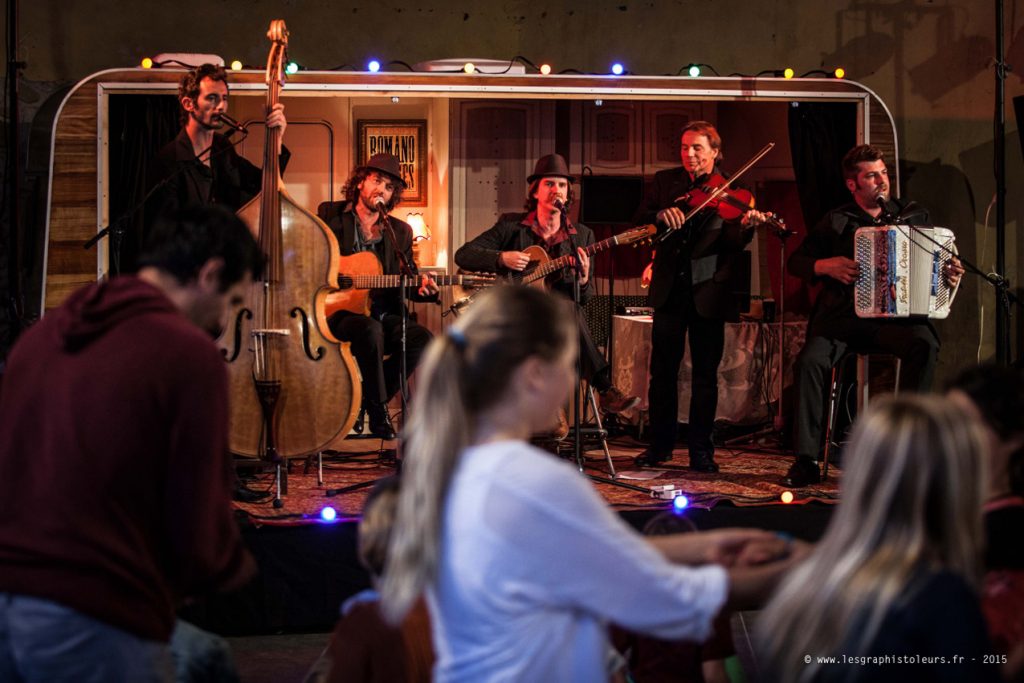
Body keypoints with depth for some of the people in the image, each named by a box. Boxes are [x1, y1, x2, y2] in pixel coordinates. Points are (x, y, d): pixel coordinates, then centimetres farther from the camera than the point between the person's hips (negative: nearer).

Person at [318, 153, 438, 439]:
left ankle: (367, 400, -6)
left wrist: (423, 289, -12)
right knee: (371, 329, -36)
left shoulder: (400, 232, 14)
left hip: (381, 314, 4)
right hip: (336, 313, -4)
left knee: (422, 338, -22)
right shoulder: (329, 215, 6)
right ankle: (378, 410, -20)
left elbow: (409, 282, 11)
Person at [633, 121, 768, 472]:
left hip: (707, 290, -2)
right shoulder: (665, 181, 10)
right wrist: (661, 215, -18)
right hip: (669, 288, 2)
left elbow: (730, 244, -10)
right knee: (662, 370, 6)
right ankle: (659, 445, 19)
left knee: (705, 374, 3)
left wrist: (746, 226, -31)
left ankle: (701, 449, 12)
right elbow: (640, 219, 2)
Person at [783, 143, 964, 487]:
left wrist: (951, 275, -2)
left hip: (896, 315, 0)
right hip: (843, 316, 0)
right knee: (810, 360, -28)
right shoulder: (836, 222, 13)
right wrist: (825, 266, -7)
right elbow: (796, 261, 13)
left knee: (924, 344, -33)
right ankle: (807, 459, -19)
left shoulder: (915, 215, 16)